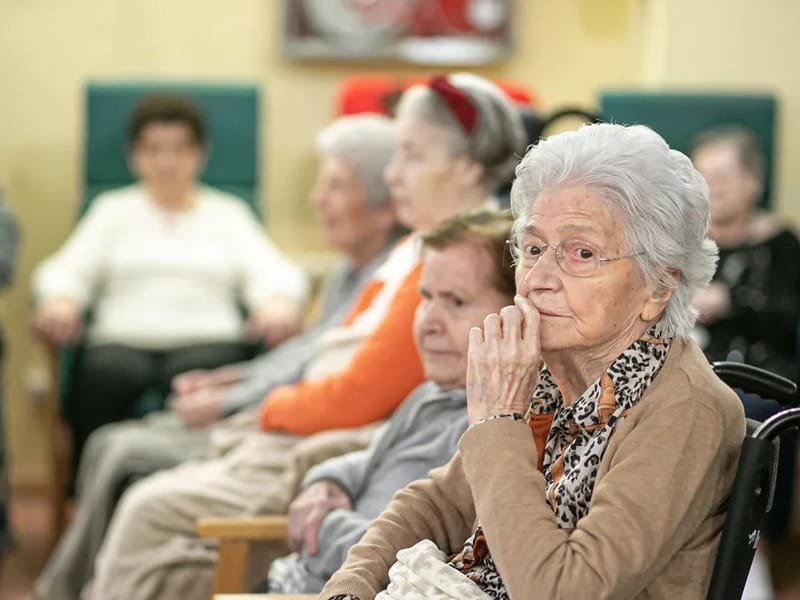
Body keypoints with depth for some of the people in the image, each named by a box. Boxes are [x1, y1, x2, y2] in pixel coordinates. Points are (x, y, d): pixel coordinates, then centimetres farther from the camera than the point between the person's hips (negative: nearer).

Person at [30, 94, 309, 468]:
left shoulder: (227, 212, 23)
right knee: (106, 374, -35)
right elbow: (67, 271, 11)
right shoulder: (113, 209, 24)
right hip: (123, 341, 0)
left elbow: (271, 272, 8)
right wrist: (60, 301, -14)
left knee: (196, 374, -36)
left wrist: (278, 303, -18)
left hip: (207, 341, 0)